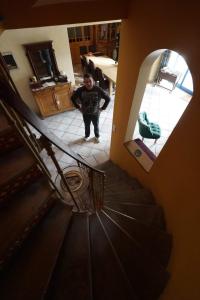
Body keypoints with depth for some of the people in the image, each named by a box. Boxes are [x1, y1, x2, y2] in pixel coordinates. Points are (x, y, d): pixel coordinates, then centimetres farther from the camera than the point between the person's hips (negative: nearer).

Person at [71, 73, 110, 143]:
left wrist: (102, 108, -10)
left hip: (95, 113, -1)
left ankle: (97, 136, 49)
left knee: (96, 125, 20)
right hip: (85, 113, 1)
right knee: (87, 126, 22)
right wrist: (78, 107, -2)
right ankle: (87, 135, 52)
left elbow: (108, 98, -11)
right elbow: (73, 98, -2)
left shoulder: (98, 90, -22)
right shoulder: (80, 90, -18)